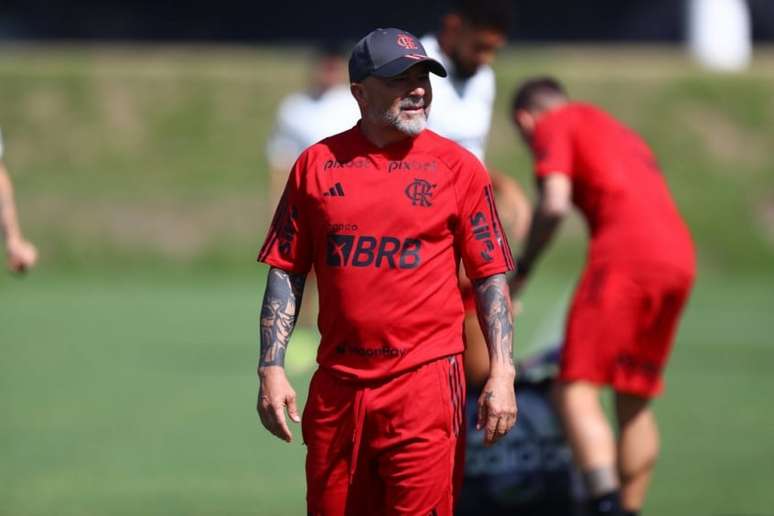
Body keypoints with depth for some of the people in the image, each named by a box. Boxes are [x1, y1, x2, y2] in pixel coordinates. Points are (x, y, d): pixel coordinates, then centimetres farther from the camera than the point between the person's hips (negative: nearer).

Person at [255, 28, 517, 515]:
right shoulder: (317, 163, 8)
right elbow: (286, 273, 10)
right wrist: (271, 368, 2)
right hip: (337, 385, 3)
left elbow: (492, 276, 3)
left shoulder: (457, 166, 3)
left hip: (425, 380, -3)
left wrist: (502, 374, -6)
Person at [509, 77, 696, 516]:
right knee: (636, 402, 17)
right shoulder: (617, 130, 33)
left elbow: (555, 205, -6)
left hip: (625, 256, -8)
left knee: (576, 392, -11)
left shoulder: (554, 125, 9)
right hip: (681, 257, 8)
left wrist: (520, 271, 4)